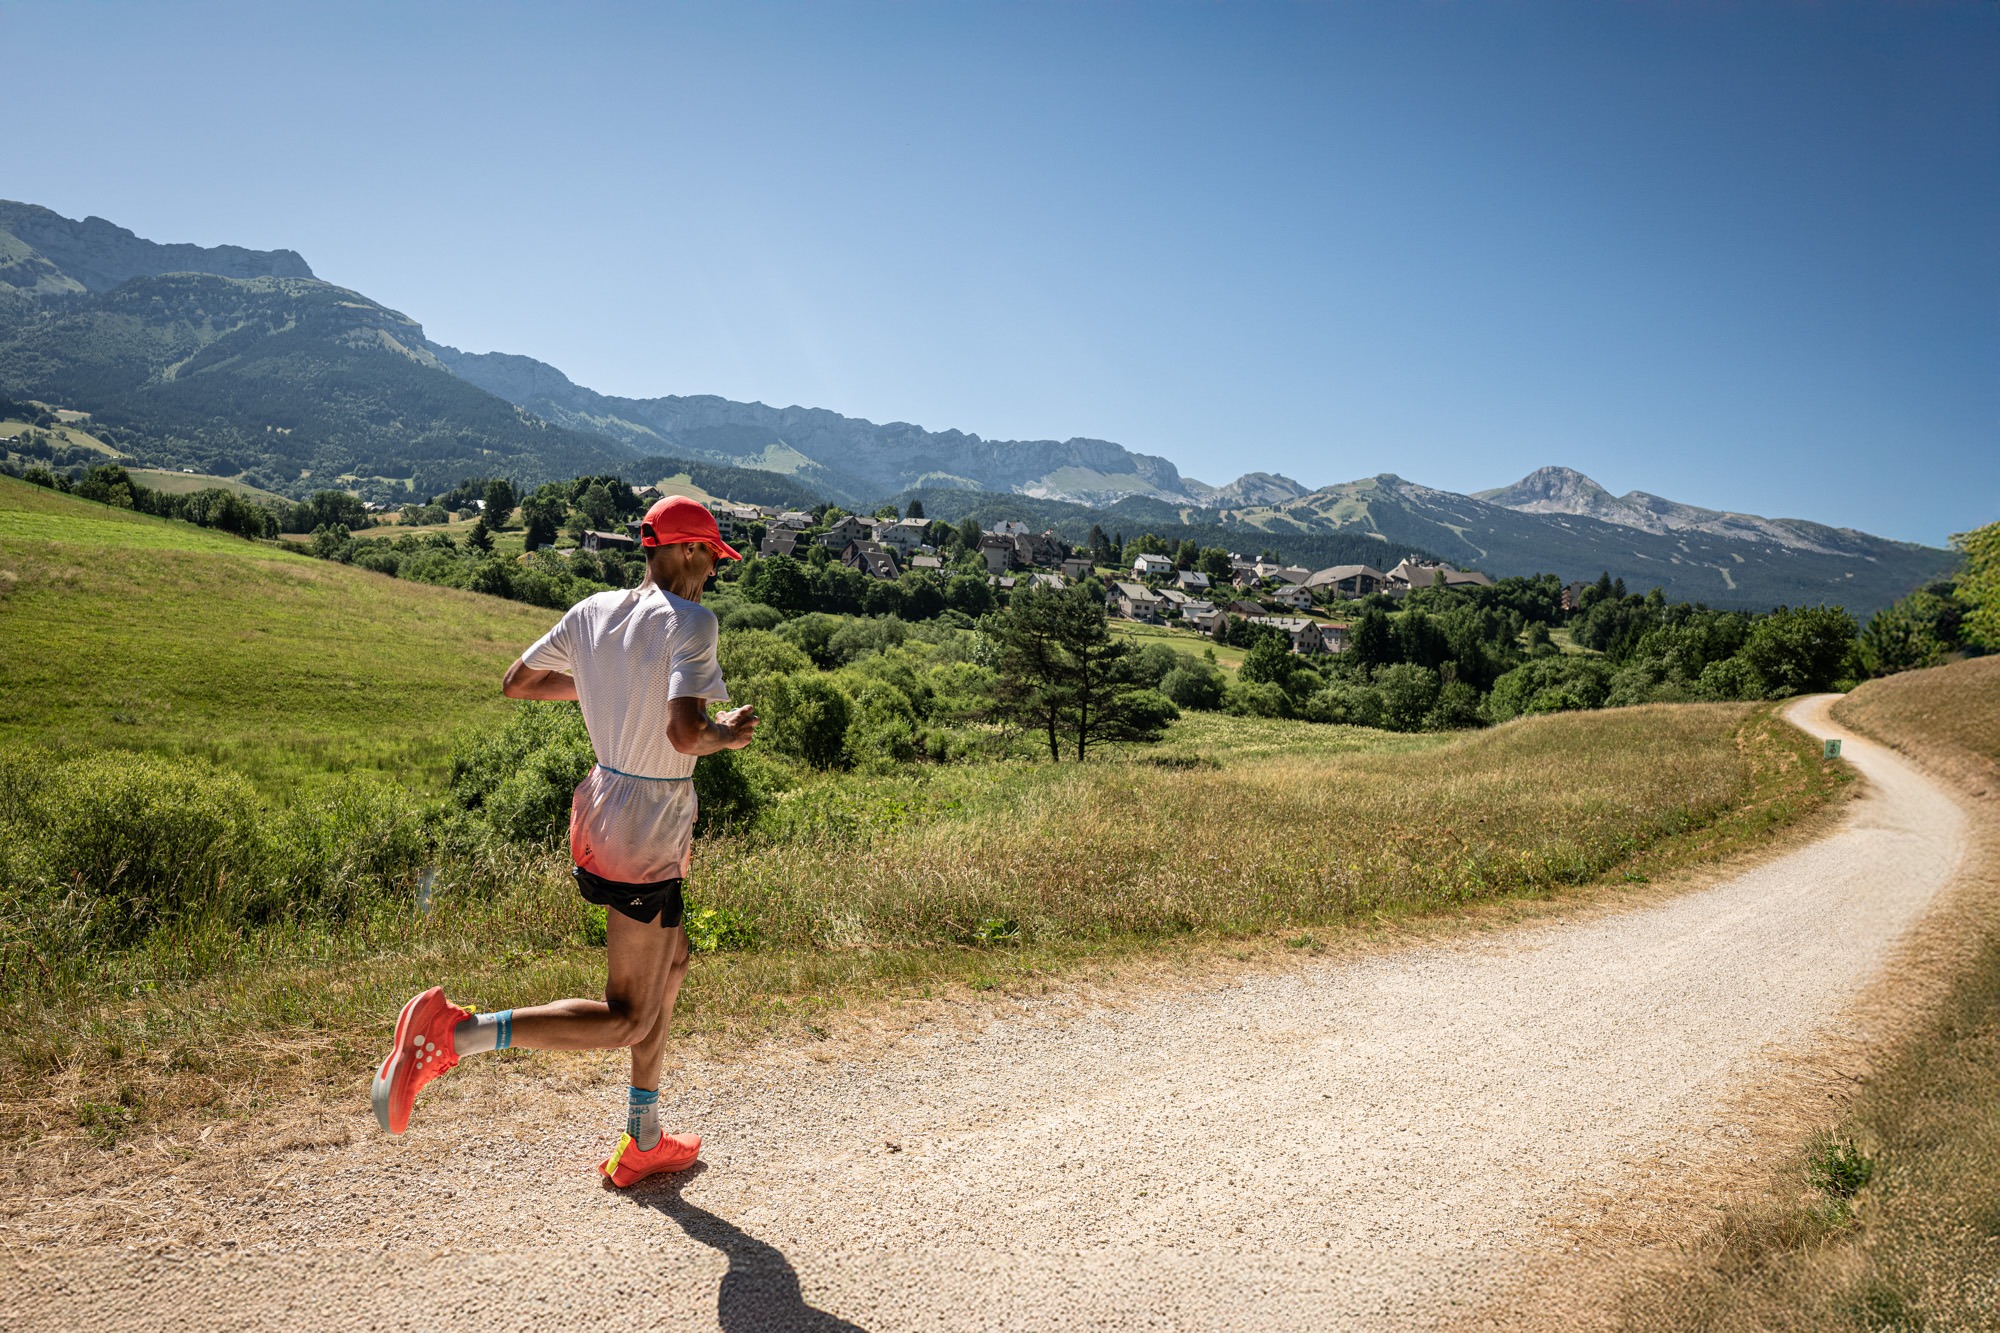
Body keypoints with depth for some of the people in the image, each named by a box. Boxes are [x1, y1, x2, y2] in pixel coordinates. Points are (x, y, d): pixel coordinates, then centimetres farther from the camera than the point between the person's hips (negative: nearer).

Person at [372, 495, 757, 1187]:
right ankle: (453, 1033, -13)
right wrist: (726, 734, -9)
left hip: (600, 812, 9)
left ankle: (643, 1142, 36)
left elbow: (514, 683, 12)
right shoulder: (691, 622, -18)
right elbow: (685, 735, -30)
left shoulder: (591, 611, 3)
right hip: (649, 838, -9)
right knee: (625, 1019, 3)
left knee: (671, 961, 26)